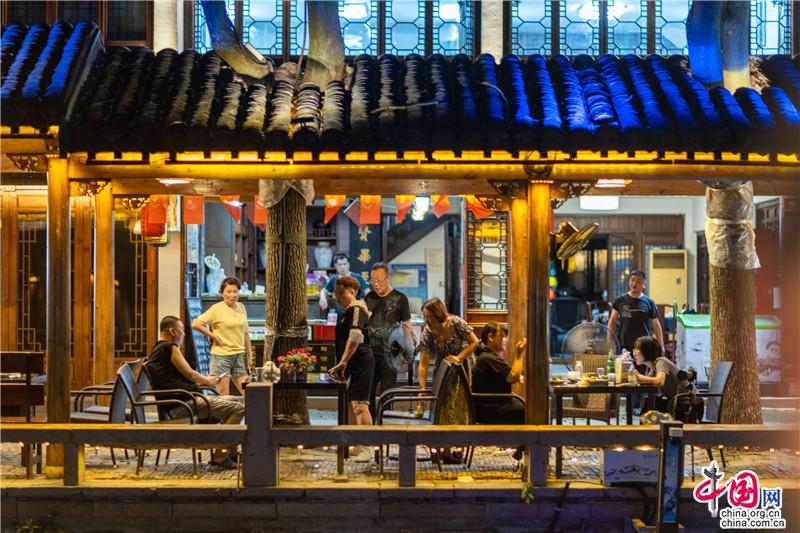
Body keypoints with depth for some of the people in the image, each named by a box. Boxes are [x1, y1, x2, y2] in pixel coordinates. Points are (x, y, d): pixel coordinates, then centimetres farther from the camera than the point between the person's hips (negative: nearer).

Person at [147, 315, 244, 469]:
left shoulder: (157, 350, 22)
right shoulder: (170, 347, -9)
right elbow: (190, 374, -9)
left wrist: (205, 379, 24)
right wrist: (208, 381, 10)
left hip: (178, 405, 11)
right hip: (184, 405, -11)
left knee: (233, 400, 20)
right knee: (238, 408, -17)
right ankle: (220, 455, -15)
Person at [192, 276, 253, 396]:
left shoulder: (241, 307, 9)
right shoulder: (217, 309, -8)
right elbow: (195, 324, -14)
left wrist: (249, 355, 15)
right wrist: (213, 336, -12)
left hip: (239, 355, 6)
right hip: (221, 355, -6)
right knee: (223, 396, -3)